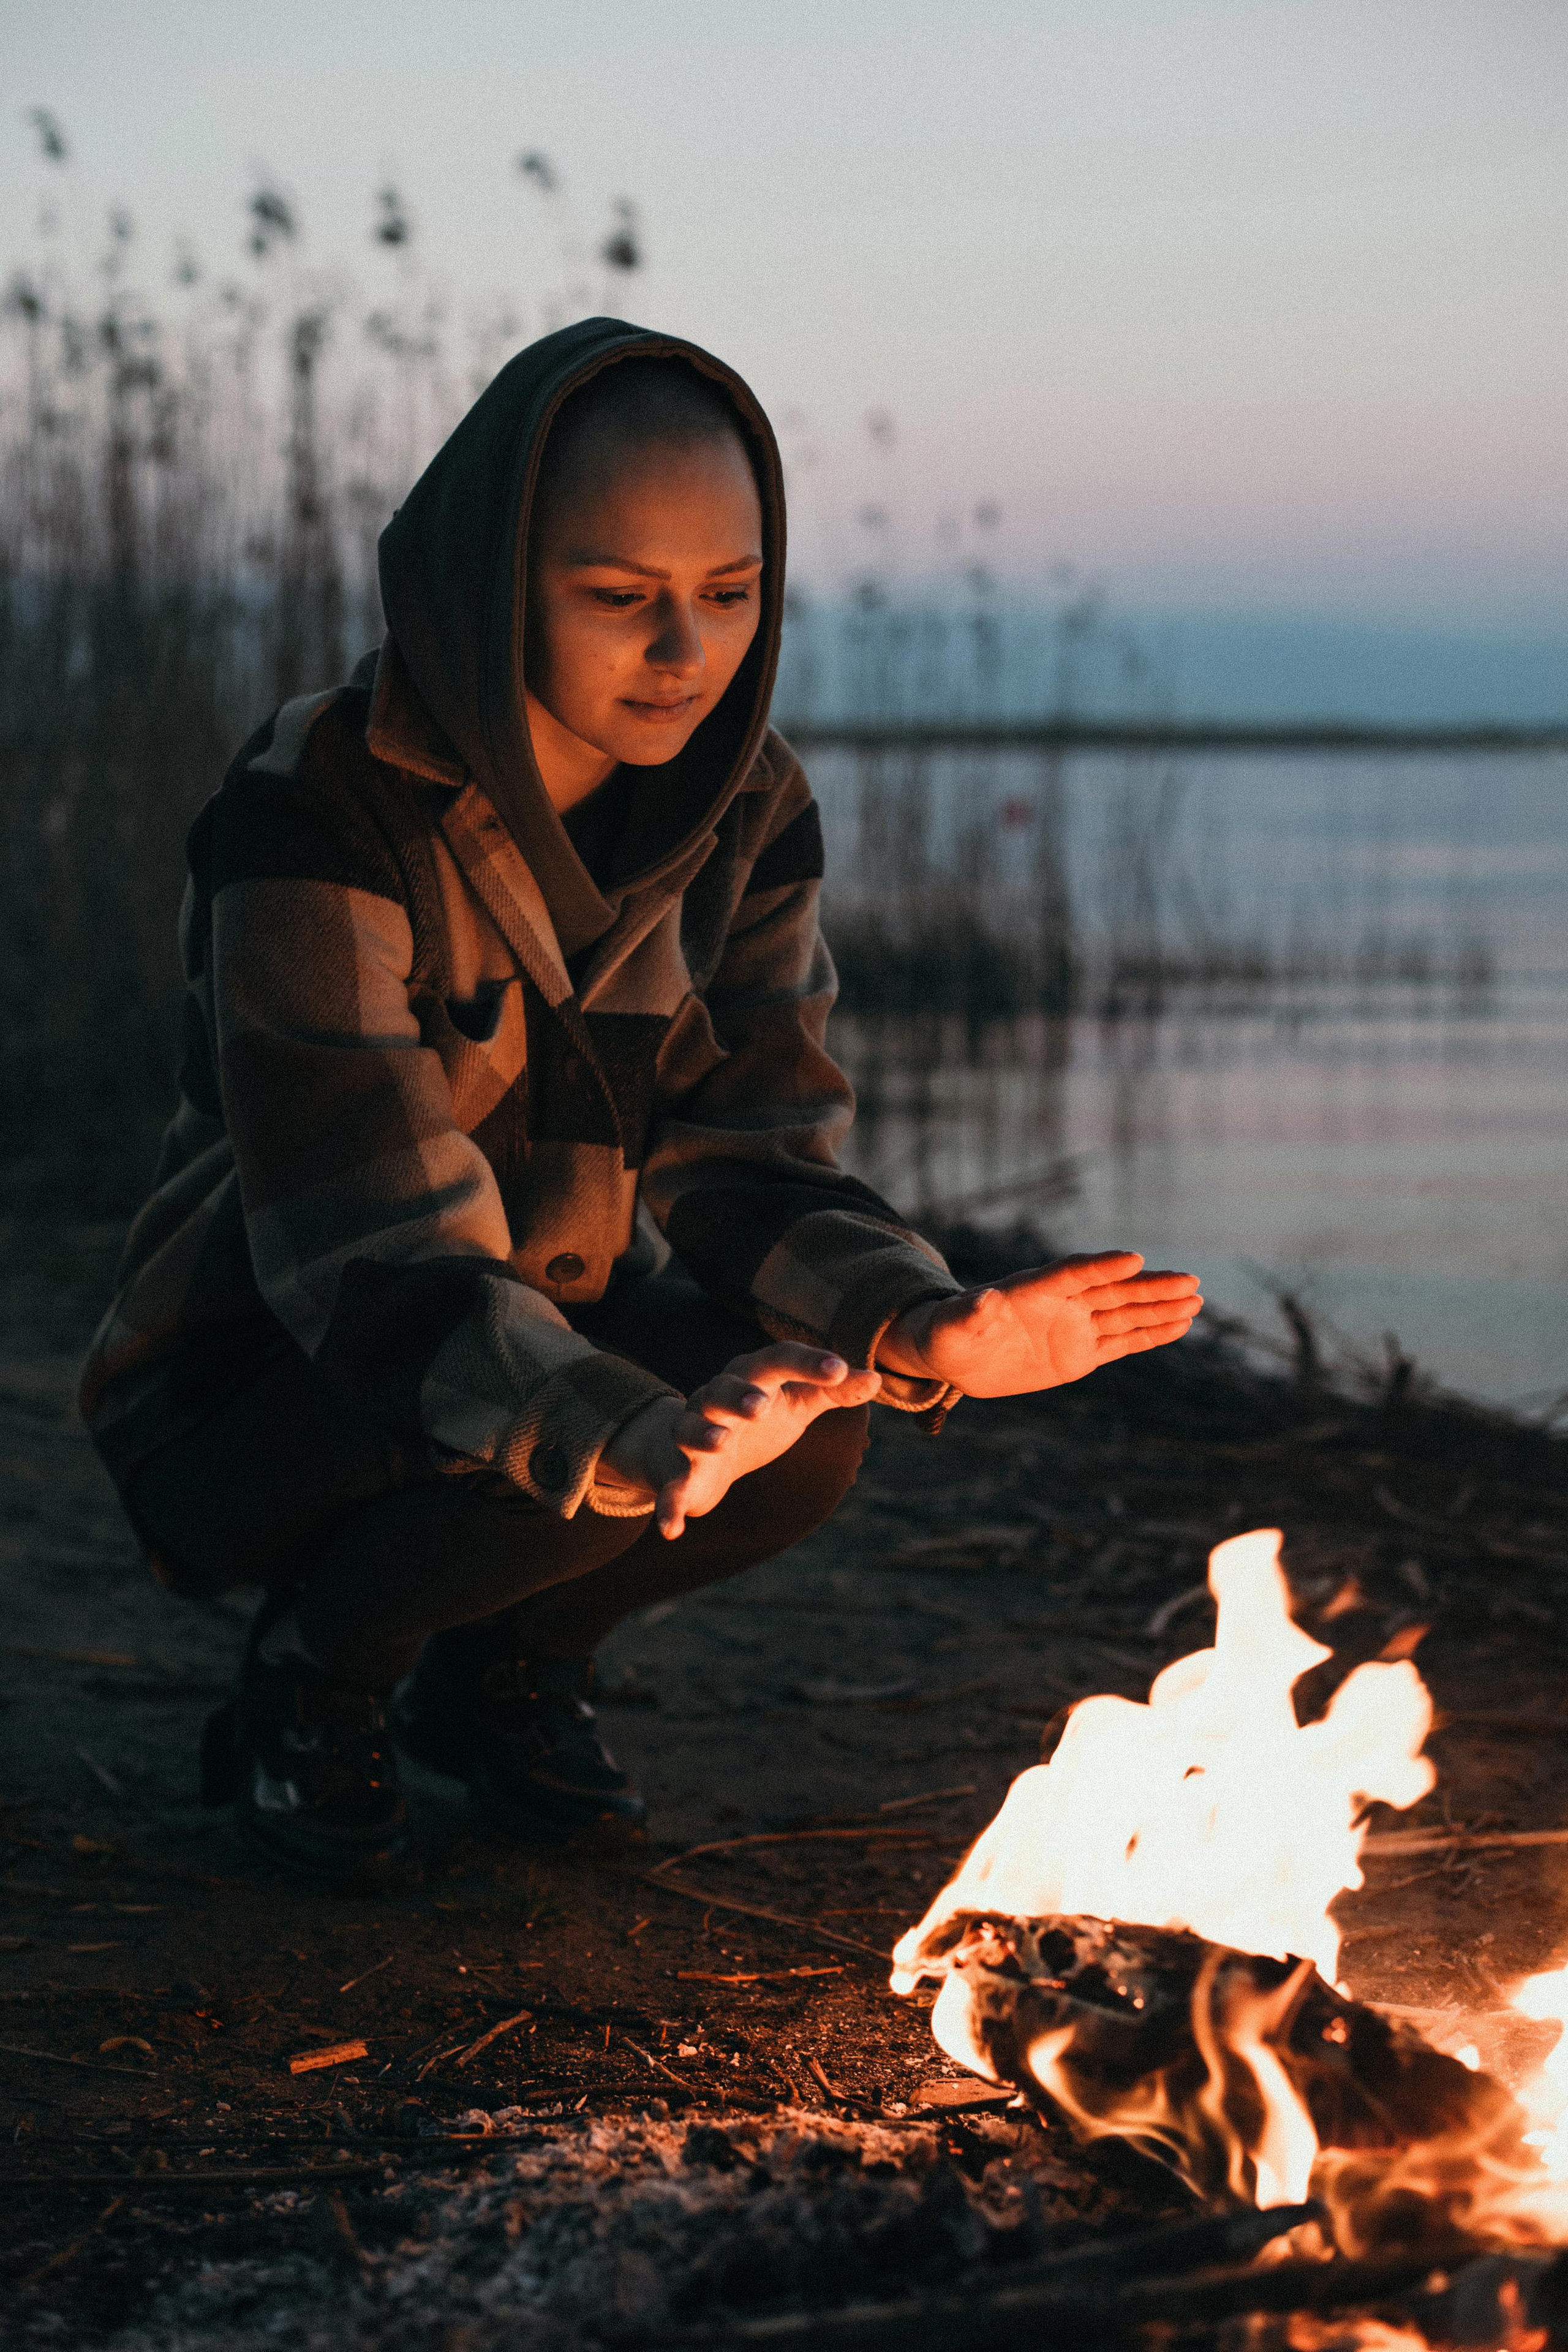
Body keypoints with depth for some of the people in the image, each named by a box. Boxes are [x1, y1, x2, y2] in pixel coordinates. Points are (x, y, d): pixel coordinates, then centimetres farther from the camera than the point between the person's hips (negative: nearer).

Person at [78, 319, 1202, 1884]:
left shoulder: (744, 811, -6)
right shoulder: (317, 817, -25)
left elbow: (743, 1164, -8)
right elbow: (379, 1258, -32)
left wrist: (931, 1328, -31)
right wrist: (623, 1434, -51)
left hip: (566, 1335, 6)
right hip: (262, 1396, -5)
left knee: (811, 1421, -23)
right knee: (543, 1456, -35)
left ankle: (502, 1666, 7)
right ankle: (309, 1680, -1)